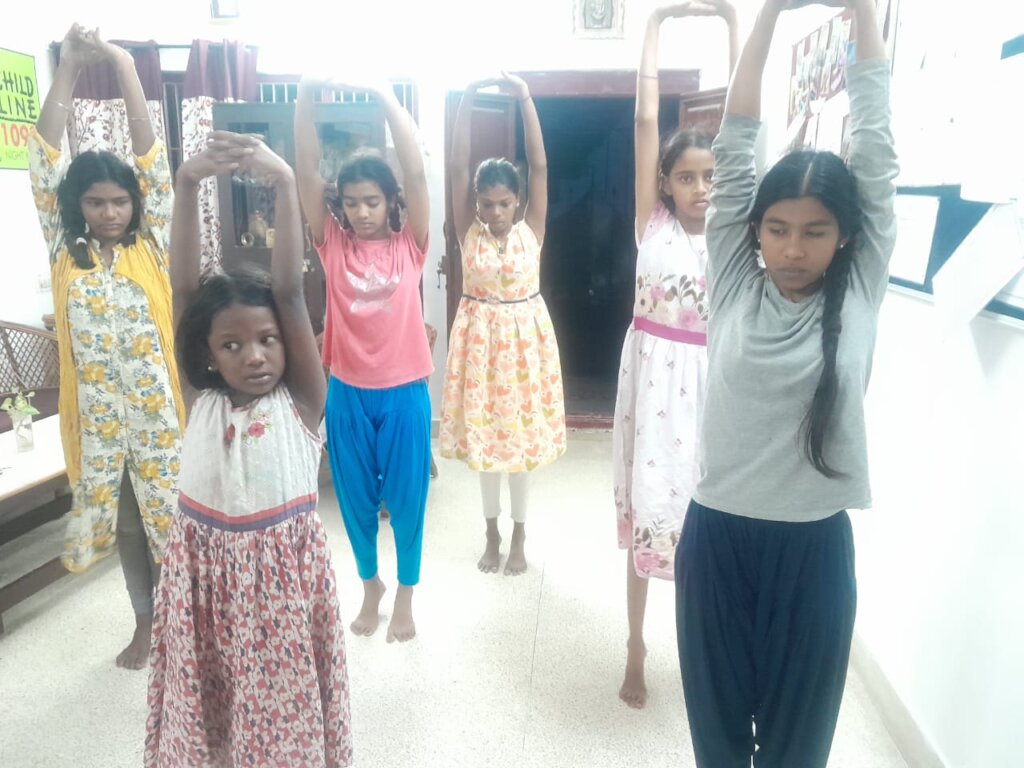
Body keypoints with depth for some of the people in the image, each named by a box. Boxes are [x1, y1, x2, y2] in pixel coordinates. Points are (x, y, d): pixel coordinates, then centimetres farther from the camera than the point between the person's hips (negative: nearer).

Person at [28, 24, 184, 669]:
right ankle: (145, 623, 34)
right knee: (123, 523, 16)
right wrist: (69, 67, -4)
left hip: (158, 411, -2)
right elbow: (44, 160, -1)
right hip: (97, 416, 2)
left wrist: (124, 66, -8)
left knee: (169, 518, 9)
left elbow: (152, 160, -7)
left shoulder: (151, 247, -1)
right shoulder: (65, 253, 2)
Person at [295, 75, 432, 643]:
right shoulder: (333, 245, 0)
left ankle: (405, 595, 32)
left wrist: (384, 95, -18)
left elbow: (416, 174, -14)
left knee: (406, 497, 11)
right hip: (348, 393, 2)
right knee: (356, 497, 15)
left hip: (404, 392, -1)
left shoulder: (409, 246, -3)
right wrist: (307, 94, -20)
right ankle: (370, 585, 39)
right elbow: (305, 173, -9)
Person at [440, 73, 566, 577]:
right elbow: (458, 166, -12)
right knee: (484, 435, 11)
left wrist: (525, 98, -18)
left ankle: (519, 537, 26)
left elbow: (540, 166, -13)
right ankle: (492, 534, 28)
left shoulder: (531, 231, -6)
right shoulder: (469, 233, -5)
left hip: (525, 339, -1)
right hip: (481, 338, 1)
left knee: (523, 435, 9)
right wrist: (468, 99, -18)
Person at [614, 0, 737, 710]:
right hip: (655, 372, -1)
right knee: (650, 501, 7)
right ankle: (637, 646, 25)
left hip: (711, 377, 1)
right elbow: (646, 119, -6)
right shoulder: (651, 220, -2)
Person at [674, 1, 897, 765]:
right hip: (717, 536, 1)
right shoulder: (734, 286, -3)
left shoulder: (859, 296, -3)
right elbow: (735, 144, -3)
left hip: (813, 545, 0)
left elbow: (876, 146, -2)